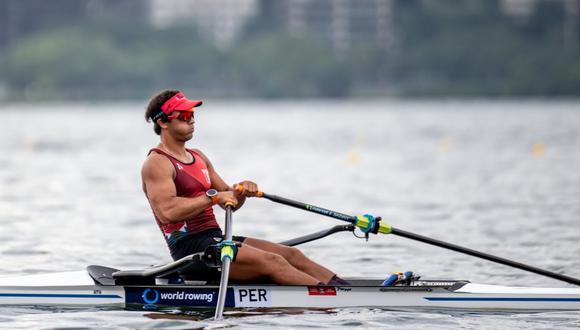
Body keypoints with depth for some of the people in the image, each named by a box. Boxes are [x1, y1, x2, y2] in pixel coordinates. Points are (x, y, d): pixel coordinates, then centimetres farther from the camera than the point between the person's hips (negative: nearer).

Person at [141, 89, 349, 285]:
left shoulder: (198, 157, 21)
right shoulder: (157, 163, -7)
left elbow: (230, 202, 23)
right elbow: (166, 211, -23)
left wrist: (240, 192, -1)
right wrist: (213, 197, -20)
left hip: (215, 239, 9)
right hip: (190, 247, -9)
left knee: (291, 255, -5)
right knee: (271, 262, -22)